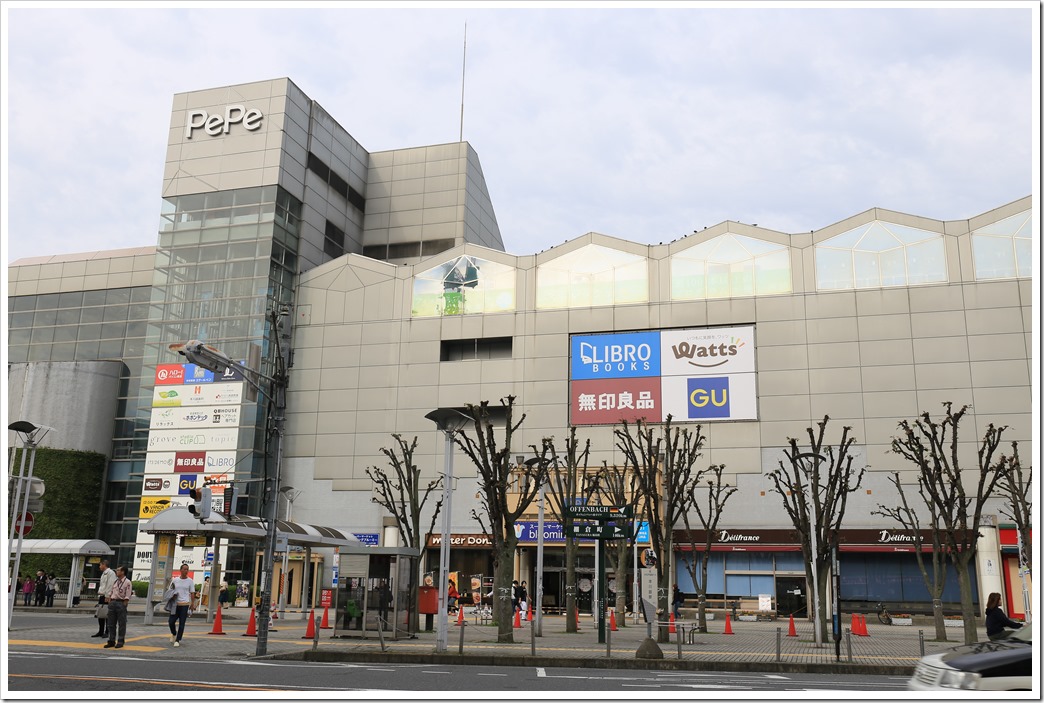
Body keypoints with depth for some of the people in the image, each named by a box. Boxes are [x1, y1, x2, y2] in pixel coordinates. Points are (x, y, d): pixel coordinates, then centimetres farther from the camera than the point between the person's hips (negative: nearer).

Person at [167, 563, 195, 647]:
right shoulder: (175, 580, 7)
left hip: (185, 604, -2)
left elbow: (192, 593, 4)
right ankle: (174, 633, 30)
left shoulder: (190, 581, 3)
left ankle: (177, 640, 6)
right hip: (175, 604, 2)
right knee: (171, 621, 0)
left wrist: (192, 604, -3)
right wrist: (172, 595, -6)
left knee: (181, 623, -2)